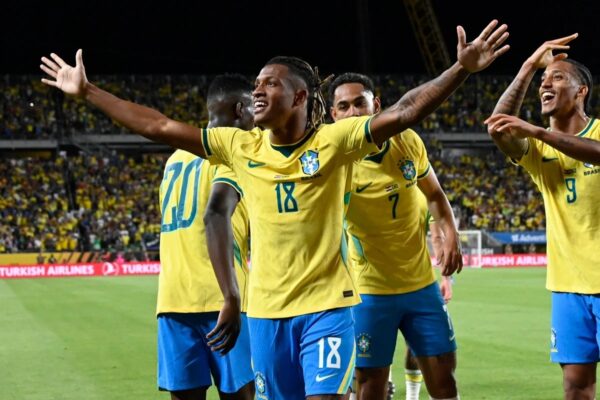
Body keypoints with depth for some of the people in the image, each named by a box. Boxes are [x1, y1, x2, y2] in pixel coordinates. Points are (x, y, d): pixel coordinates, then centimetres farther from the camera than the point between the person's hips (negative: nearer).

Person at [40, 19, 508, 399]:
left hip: (326, 304, -4)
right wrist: (86, 91, 7)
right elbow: (159, 127, 5)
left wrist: (462, 69, -29)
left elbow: (403, 113, -17)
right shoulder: (241, 147, 2)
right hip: (265, 310, 4)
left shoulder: (334, 140, -8)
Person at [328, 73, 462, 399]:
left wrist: (450, 234, -2)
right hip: (370, 292, -4)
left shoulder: (408, 141, -3)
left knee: (443, 373, 9)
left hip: (421, 284, 4)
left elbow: (434, 193, 13)